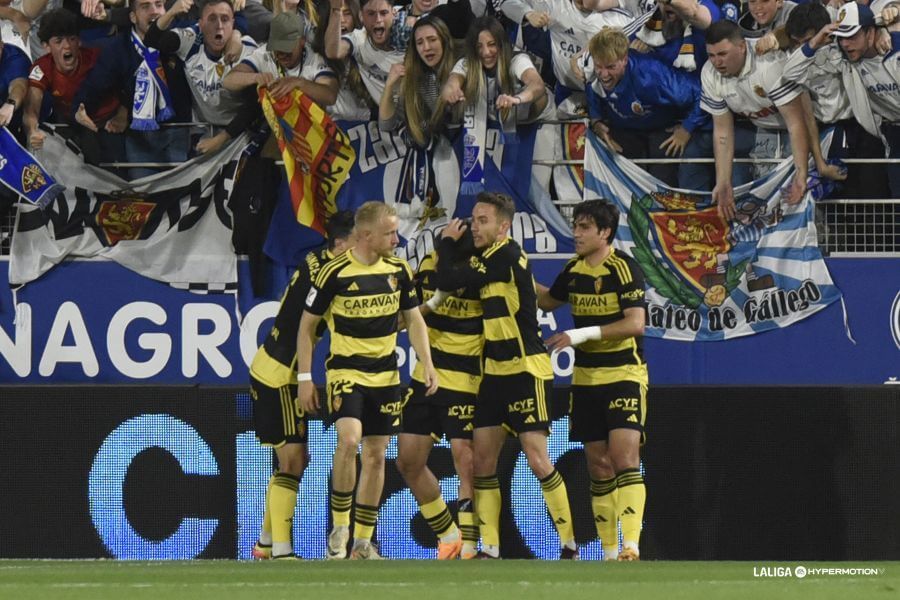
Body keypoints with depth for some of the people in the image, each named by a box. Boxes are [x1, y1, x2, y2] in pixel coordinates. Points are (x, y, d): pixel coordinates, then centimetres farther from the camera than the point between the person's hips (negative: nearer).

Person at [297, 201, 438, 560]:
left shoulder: (399, 271, 3)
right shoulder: (335, 273, -11)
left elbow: (414, 319, 13)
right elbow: (307, 325, -3)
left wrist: (427, 365, 1)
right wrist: (304, 377, -6)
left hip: (385, 376, 5)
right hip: (345, 371, -5)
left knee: (376, 456, 6)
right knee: (349, 439, -25)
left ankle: (363, 542, 15)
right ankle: (339, 526, -11)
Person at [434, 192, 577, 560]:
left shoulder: (507, 257, -15)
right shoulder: (487, 259, 12)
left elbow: (448, 281, -16)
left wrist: (447, 242, -1)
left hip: (527, 371, -9)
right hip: (495, 372, 9)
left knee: (538, 460, -10)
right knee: (482, 459, 3)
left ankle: (569, 545, -2)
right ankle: (489, 549, 6)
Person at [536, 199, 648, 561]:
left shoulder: (624, 268, -12)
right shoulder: (574, 270, 8)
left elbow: (636, 324, -21)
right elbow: (548, 301, 28)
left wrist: (585, 333, -24)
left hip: (624, 375, -7)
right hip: (586, 379, 7)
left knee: (624, 458, -18)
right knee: (598, 466, 5)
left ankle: (631, 545, -25)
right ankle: (610, 552, 9)